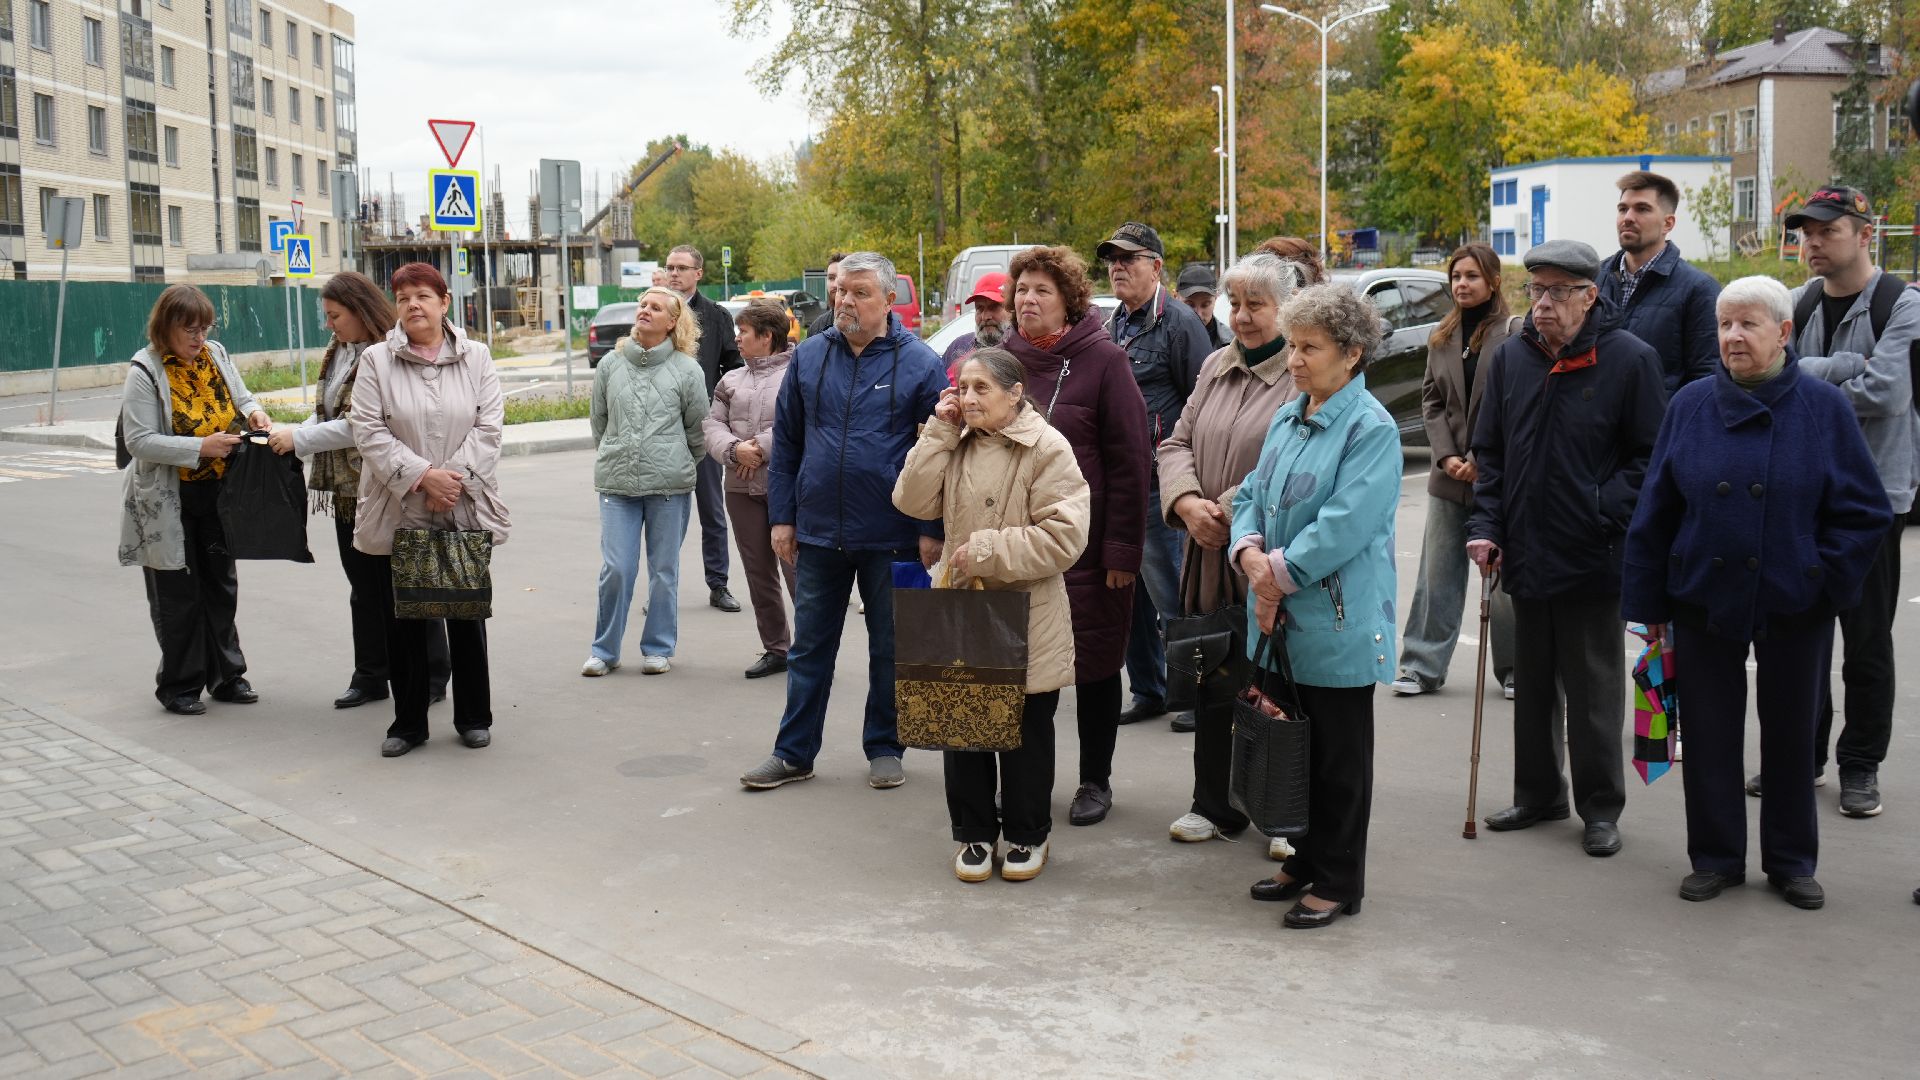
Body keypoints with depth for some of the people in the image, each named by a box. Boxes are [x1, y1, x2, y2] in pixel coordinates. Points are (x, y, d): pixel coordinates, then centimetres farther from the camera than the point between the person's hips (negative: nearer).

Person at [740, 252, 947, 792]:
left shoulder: (919, 363, -5)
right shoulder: (808, 357, 4)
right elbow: (785, 443, 8)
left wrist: (932, 529, -7)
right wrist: (782, 517, 4)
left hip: (892, 538, -3)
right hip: (817, 533, 3)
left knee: (890, 647, 11)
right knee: (809, 647, 10)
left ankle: (884, 747, 25)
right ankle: (794, 752, 19)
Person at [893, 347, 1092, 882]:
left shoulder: (1047, 448, -11)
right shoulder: (956, 444, 7)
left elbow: (1063, 538, -18)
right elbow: (913, 501, -3)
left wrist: (986, 550, -19)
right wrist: (939, 431, -6)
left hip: (1028, 621, -4)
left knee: (1026, 732, 9)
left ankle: (1028, 834, 26)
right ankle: (975, 833, 25)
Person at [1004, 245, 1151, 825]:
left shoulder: (1102, 359, -8)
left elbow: (1130, 460, -10)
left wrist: (1122, 548, -14)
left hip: (1087, 545, -4)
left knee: (1095, 663, 7)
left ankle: (1096, 782, 21)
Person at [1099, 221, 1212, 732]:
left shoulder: (1178, 322, -8)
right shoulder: (1111, 325, 16)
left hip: (1157, 484, -8)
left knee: (1169, 593, -4)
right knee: (1129, 592, 12)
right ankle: (1148, 691, 22)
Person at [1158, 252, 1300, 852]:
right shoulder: (1216, 366, 13)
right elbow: (1178, 442, 10)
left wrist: (1230, 511, -18)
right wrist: (1188, 503, -8)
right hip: (1209, 556, 7)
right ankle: (1215, 806, 29)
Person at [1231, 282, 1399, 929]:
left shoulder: (1372, 429, -14)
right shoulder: (1286, 420, 11)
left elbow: (1344, 525, -21)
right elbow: (1253, 495, 13)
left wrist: (1279, 573, -15)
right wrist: (1251, 554, -7)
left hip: (1338, 625, -7)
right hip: (1279, 621, 8)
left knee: (1338, 759, 4)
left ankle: (1337, 884, 16)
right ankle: (1304, 863, 32)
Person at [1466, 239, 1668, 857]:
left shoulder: (1629, 359, -8)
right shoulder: (1510, 358, 5)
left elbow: (1651, 455, -6)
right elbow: (1489, 453, 11)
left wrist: (1607, 513, -16)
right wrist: (1485, 525, 1)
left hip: (1593, 561, -5)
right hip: (1524, 554, 5)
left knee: (1593, 691, 5)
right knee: (1532, 686, 16)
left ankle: (1601, 809, 17)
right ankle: (1538, 794, 30)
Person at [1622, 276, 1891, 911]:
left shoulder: (1824, 409, -6)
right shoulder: (1691, 406, -2)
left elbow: (1865, 512, -2)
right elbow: (1655, 510, 2)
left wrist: (1826, 579, -9)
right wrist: (1650, 602, 1)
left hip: (1794, 608, -1)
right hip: (1704, 599, 1)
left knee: (1791, 735, 12)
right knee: (1709, 734, 8)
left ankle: (1791, 863, 27)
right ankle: (1716, 858, 23)